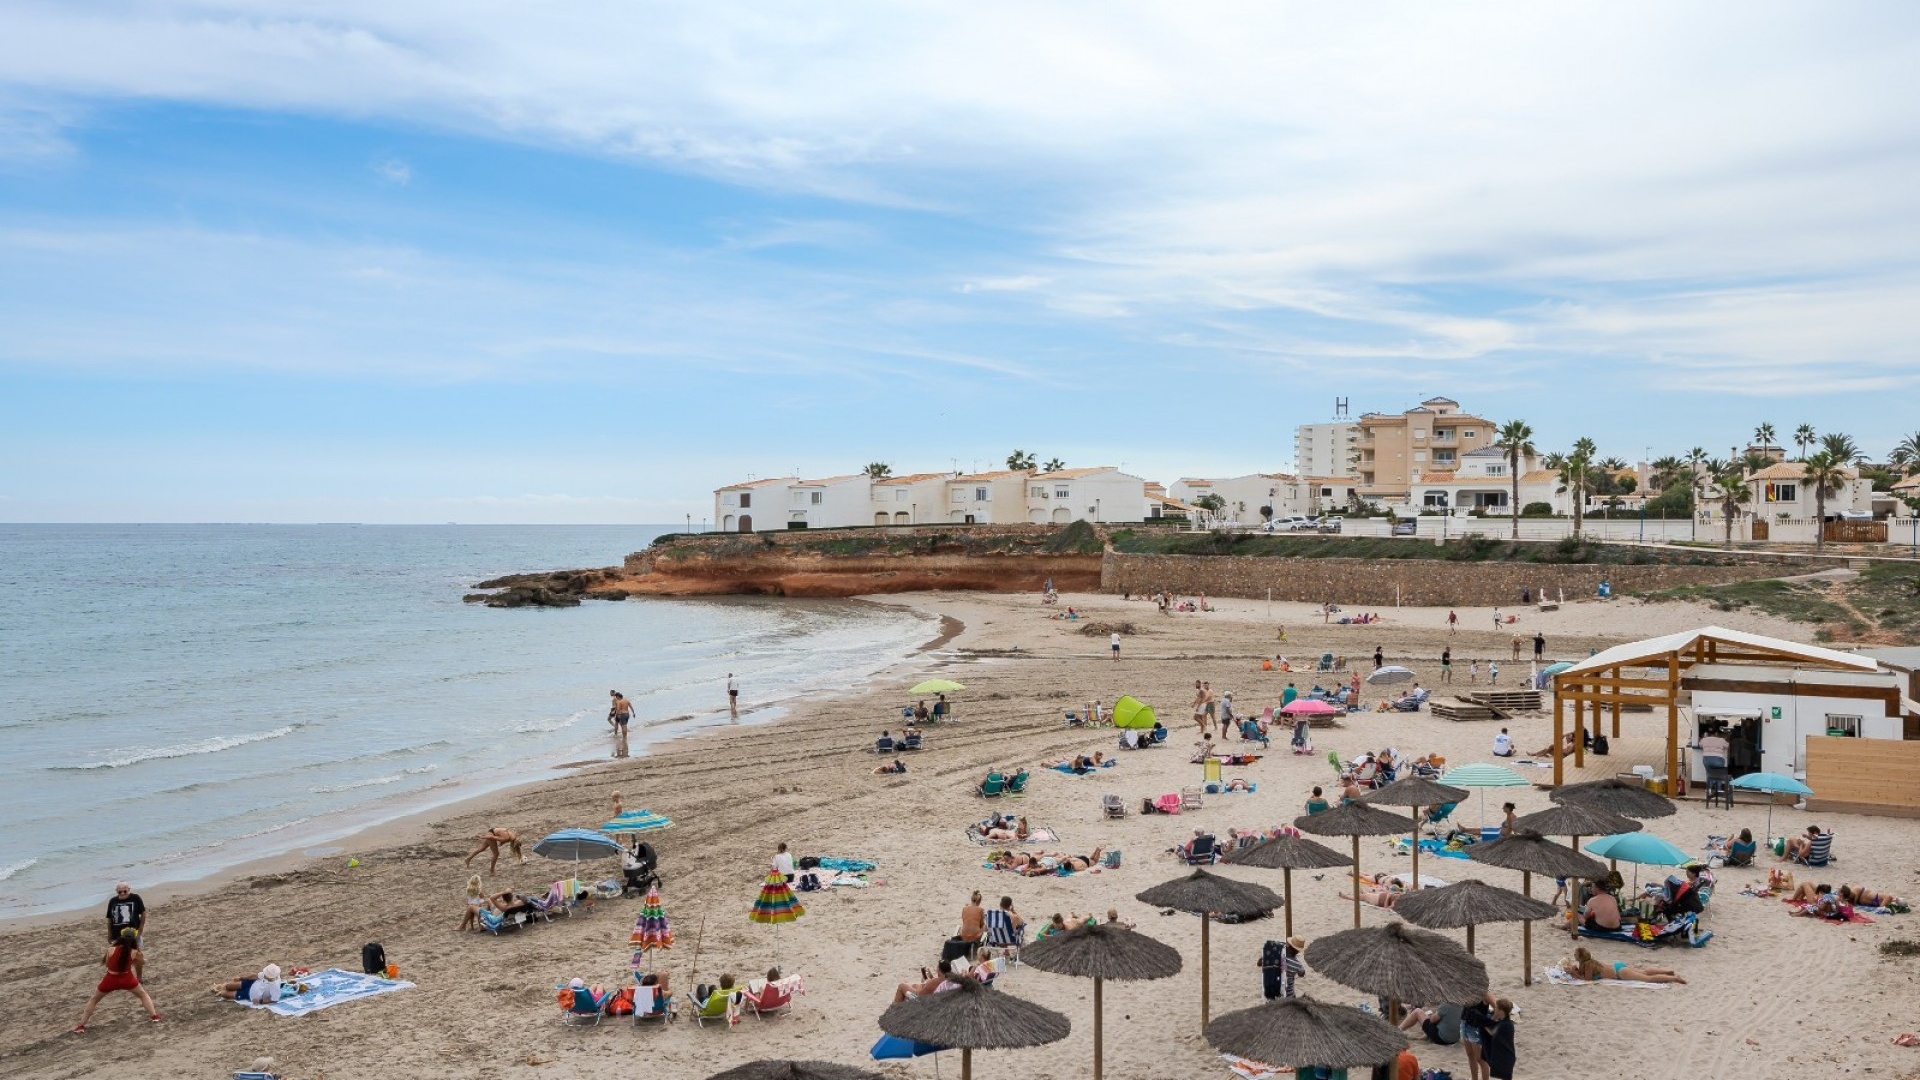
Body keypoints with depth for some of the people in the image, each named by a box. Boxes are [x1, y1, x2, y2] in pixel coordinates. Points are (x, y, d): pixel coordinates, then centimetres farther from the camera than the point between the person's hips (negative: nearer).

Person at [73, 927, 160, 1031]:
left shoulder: (111, 949, -12)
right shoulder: (134, 952, -10)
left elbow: (106, 963, 5)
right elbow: (143, 963, 7)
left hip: (111, 979, 0)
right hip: (126, 978, 0)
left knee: (93, 1000, 22)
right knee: (143, 995, 22)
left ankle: (80, 1025, 20)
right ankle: (154, 1016, 18)